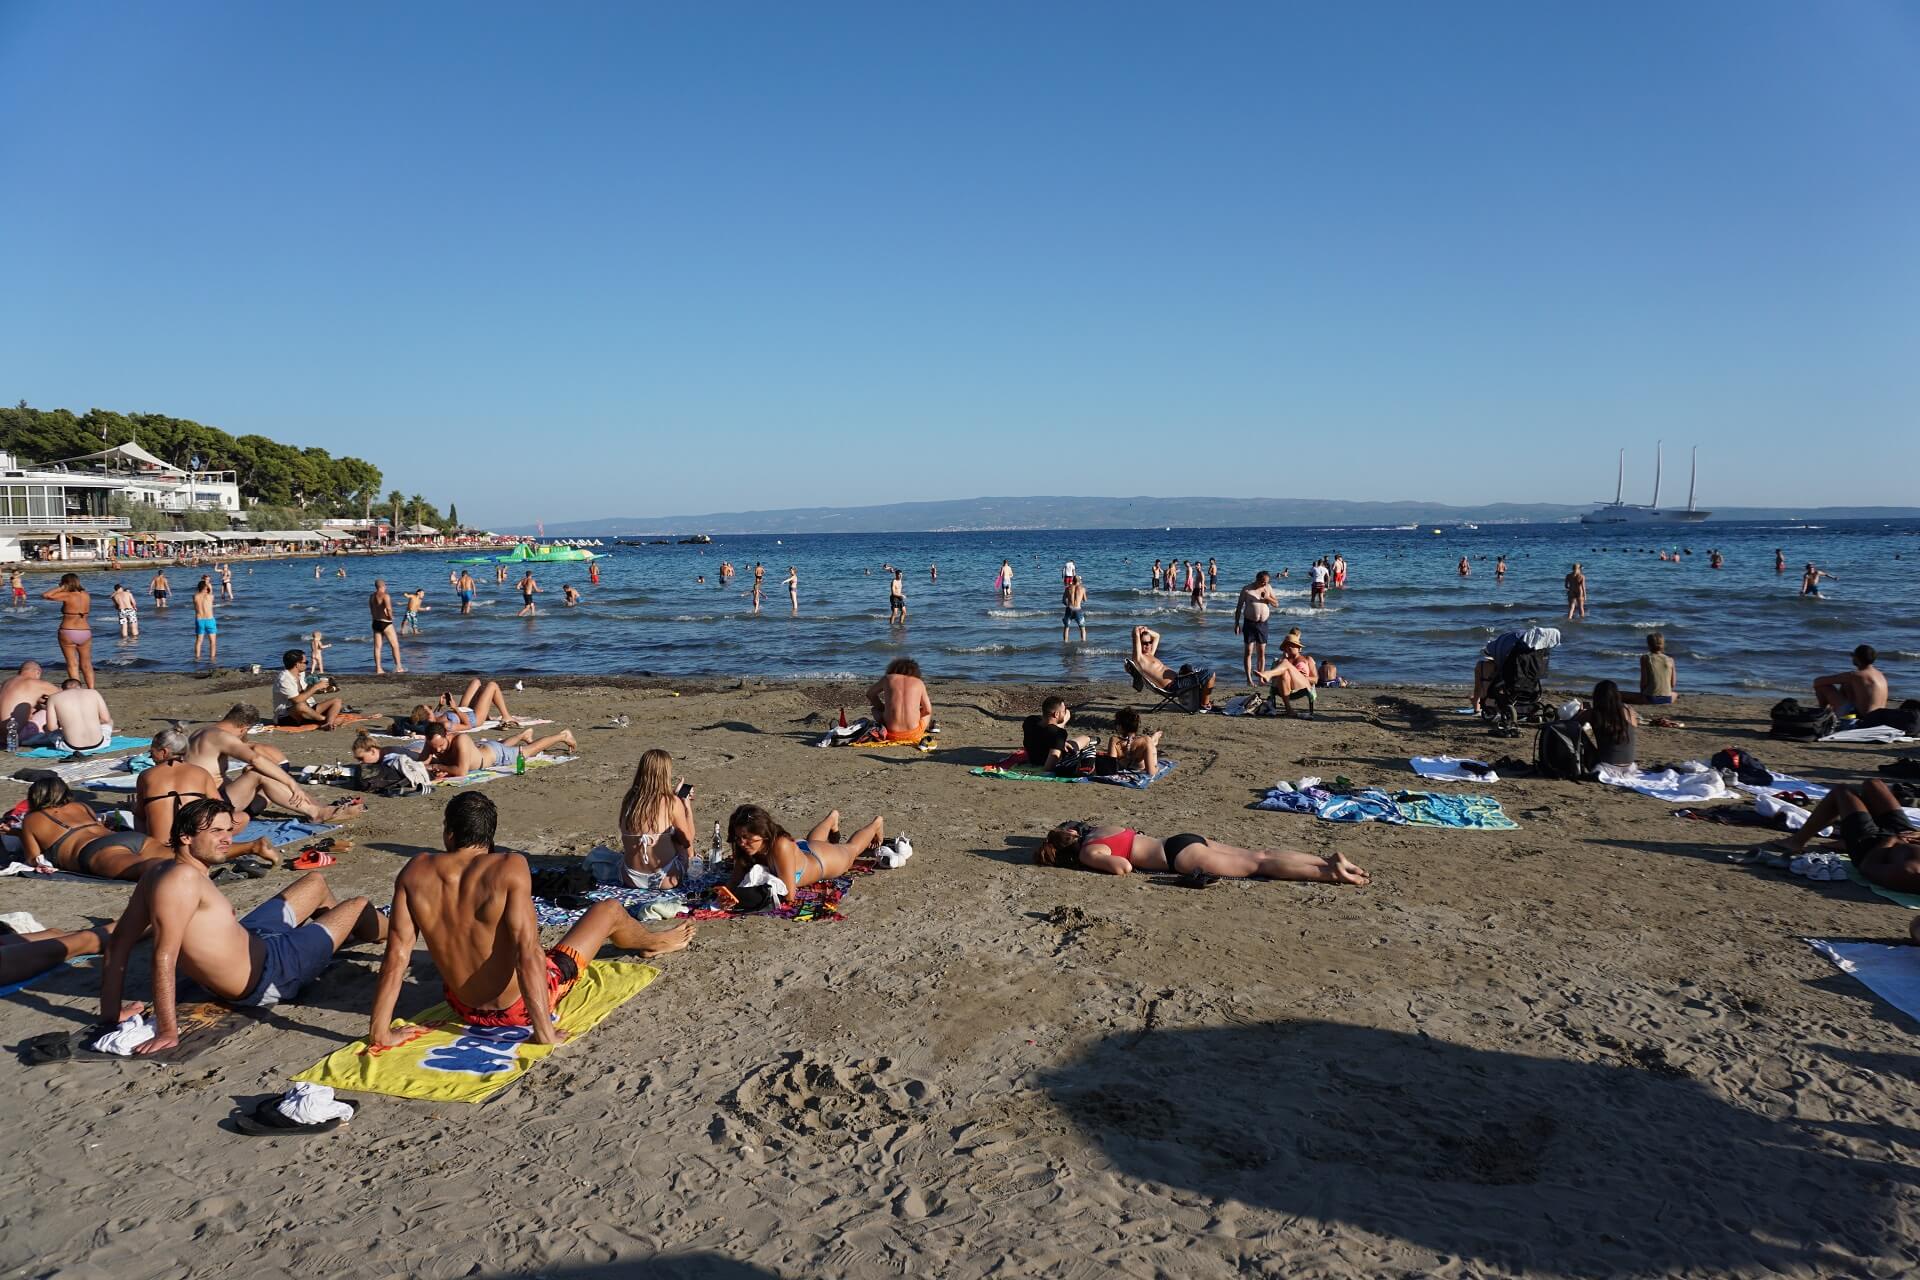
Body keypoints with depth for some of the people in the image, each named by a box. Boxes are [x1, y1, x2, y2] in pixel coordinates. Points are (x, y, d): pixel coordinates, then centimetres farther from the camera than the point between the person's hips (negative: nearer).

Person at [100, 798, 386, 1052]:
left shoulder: (160, 874, -3)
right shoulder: (183, 879, -31)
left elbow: (119, 943, -3)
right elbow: (164, 957, -35)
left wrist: (110, 1012, -3)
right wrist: (167, 1031, -36)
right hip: (263, 978, -10)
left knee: (316, 882, 26)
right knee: (358, 907, 7)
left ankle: (346, 932, 58)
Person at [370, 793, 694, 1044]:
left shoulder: (415, 872, -13)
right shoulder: (508, 867, -25)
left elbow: (396, 956, -13)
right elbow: (528, 953, -30)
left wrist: (381, 1032, -5)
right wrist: (544, 1031, -23)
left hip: (466, 1010, 4)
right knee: (610, 909, 17)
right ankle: (653, 942, 52)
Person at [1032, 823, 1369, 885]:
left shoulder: (1088, 853, -5)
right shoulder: (1101, 828, 21)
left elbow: (1123, 866, -20)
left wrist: (1106, 865, -1)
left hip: (1179, 854, -8)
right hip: (1184, 840, 8)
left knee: (1255, 865, -11)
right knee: (1257, 855, 2)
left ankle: (1328, 873, -18)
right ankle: (1329, 860, -6)